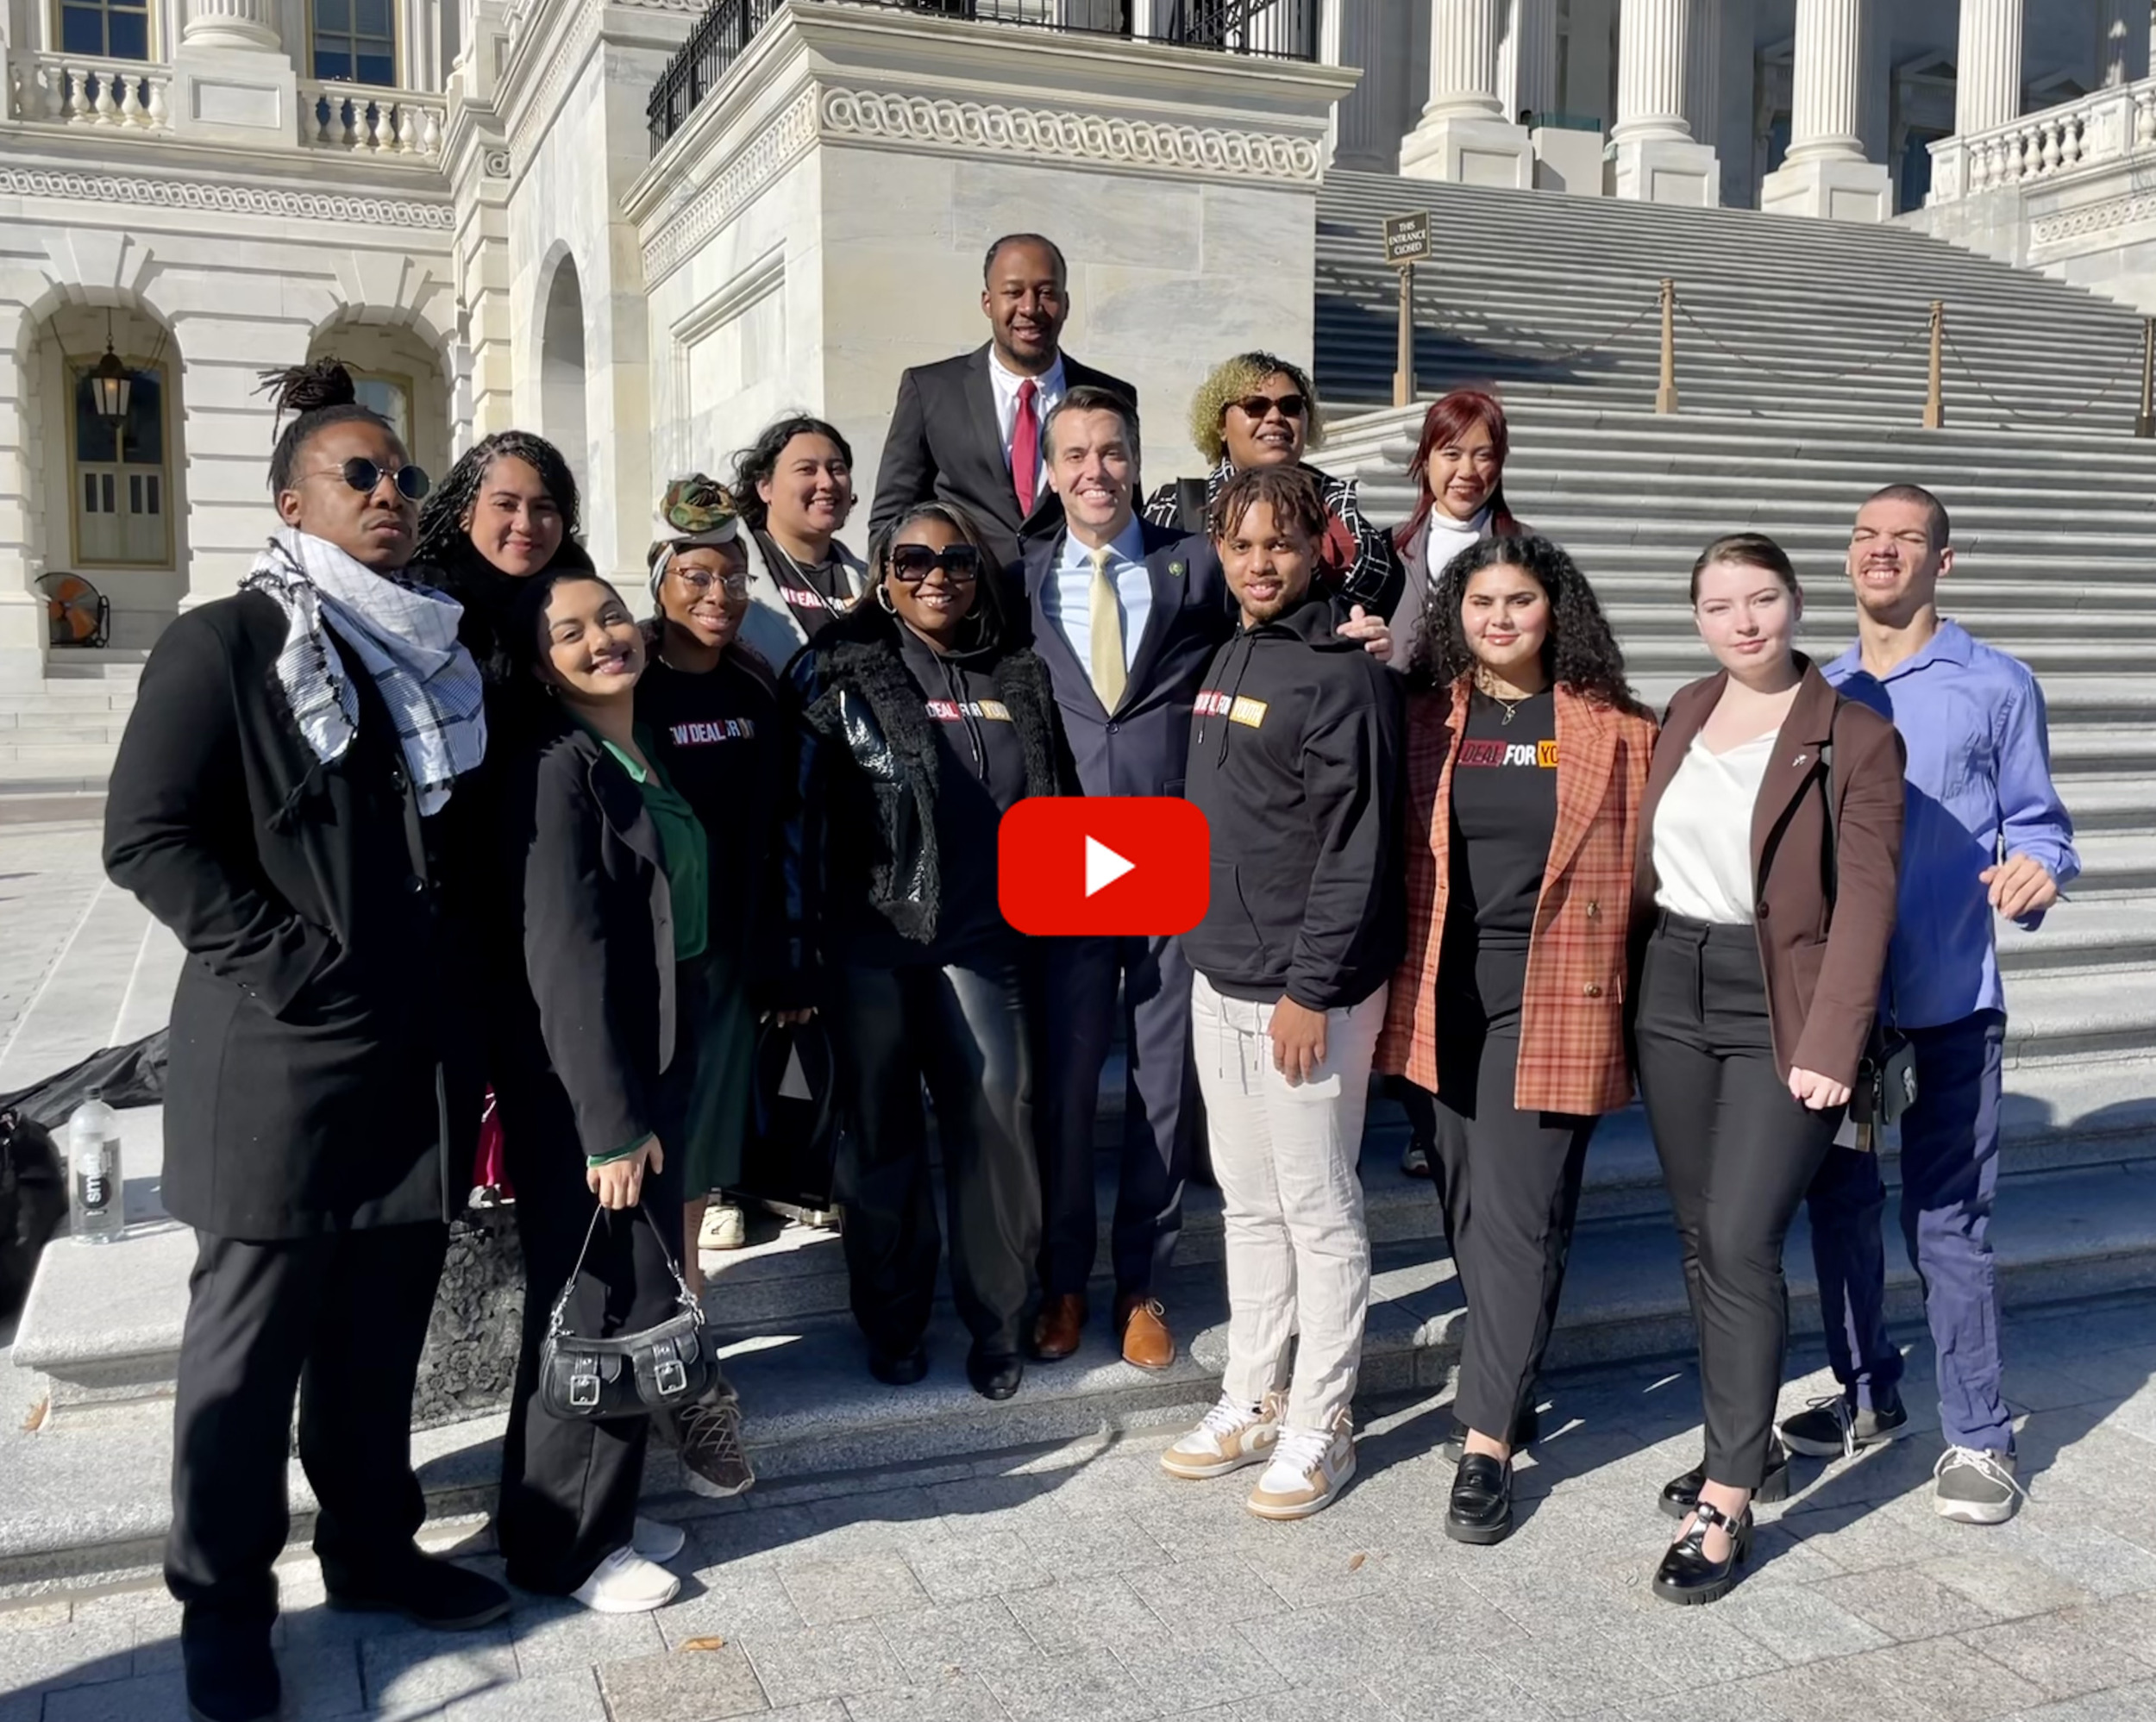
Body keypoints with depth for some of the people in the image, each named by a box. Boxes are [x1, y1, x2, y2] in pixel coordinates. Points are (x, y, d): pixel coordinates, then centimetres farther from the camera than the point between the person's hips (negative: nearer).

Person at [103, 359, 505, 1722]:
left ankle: (373, 1546, 32)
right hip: (286, 1053, -5)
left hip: (420, 1045, 6)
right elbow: (146, 835, -11)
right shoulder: (226, 640, -5)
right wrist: (285, 956, -17)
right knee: (252, 1337, 7)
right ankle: (224, 1604, 22)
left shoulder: (435, 649, 13)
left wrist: (464, 988, 11)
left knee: (383, 1328, 15)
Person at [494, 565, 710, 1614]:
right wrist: (611, 1123, -22)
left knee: (635, 1303, 16)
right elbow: (565, 959, -21)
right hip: (587, 1093, -9)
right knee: (609, 1308, 1)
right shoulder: (559, 771, -16)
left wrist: (648, 1105, 14)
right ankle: (563, 1548, 19)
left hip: (646, 1073, 9)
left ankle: (597, 1516, 32)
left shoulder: (641, 759, 11)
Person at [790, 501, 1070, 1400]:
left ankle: (998, 1322, 15)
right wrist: (800, 927, -3)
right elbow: (800, 804, 0)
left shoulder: (1019, 680, 11)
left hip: (980, 943, 2)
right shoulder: (840, 668, 1)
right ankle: (892, 1323, 24)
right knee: (882, 1131, 8)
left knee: (996, 1127, -3)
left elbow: (1047, 809, 16)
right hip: (869, 941, -1)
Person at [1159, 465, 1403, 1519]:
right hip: (1220, 977, 8)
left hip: (1307, 990, -8)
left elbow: (1356, 848, -17)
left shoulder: (1343, 674, -12)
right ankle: (1252, 1402, 28)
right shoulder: (1228, 662, 13)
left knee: (1318, 1209, 3)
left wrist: (1311, 988, -19)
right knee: (1247, 1203, 16)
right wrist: (1206, 945, 15)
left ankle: (1319, 1426, 16)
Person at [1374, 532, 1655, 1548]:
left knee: (1517, 1215, -3)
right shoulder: (1426, 718, 6)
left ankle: (1486, 1443, 3)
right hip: (1445, 993, 3)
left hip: (1555, 999, -3)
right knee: (1469, 1206, 13)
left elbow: (1644, 864, 1)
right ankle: (1508, 1389, 32)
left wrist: (1636, 998, -3)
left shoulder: (1613, 728, 0)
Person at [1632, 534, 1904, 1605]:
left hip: (1779, 1008, -6)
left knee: (1741, 1244, -10)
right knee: (1701, 1238, 12)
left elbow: (1864, 903, -12)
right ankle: (1748, 1444, 30)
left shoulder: (1855, 738, -8)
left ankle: (1727, 1504, 1)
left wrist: (1830, 1048, -18)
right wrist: (1631, 992, 7)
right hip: (1674, 994, 6)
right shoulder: (1686, 715, 9)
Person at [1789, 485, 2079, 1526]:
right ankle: (1867, 1394, 31)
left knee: (1946, 1222, 0)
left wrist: (2036, 871, -23)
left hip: (1946, 999, -4)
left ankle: (1978, 1436, 16)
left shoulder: (1997, 687, -3)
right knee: (1838, 1202, 13)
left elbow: (2035, 826, -2)